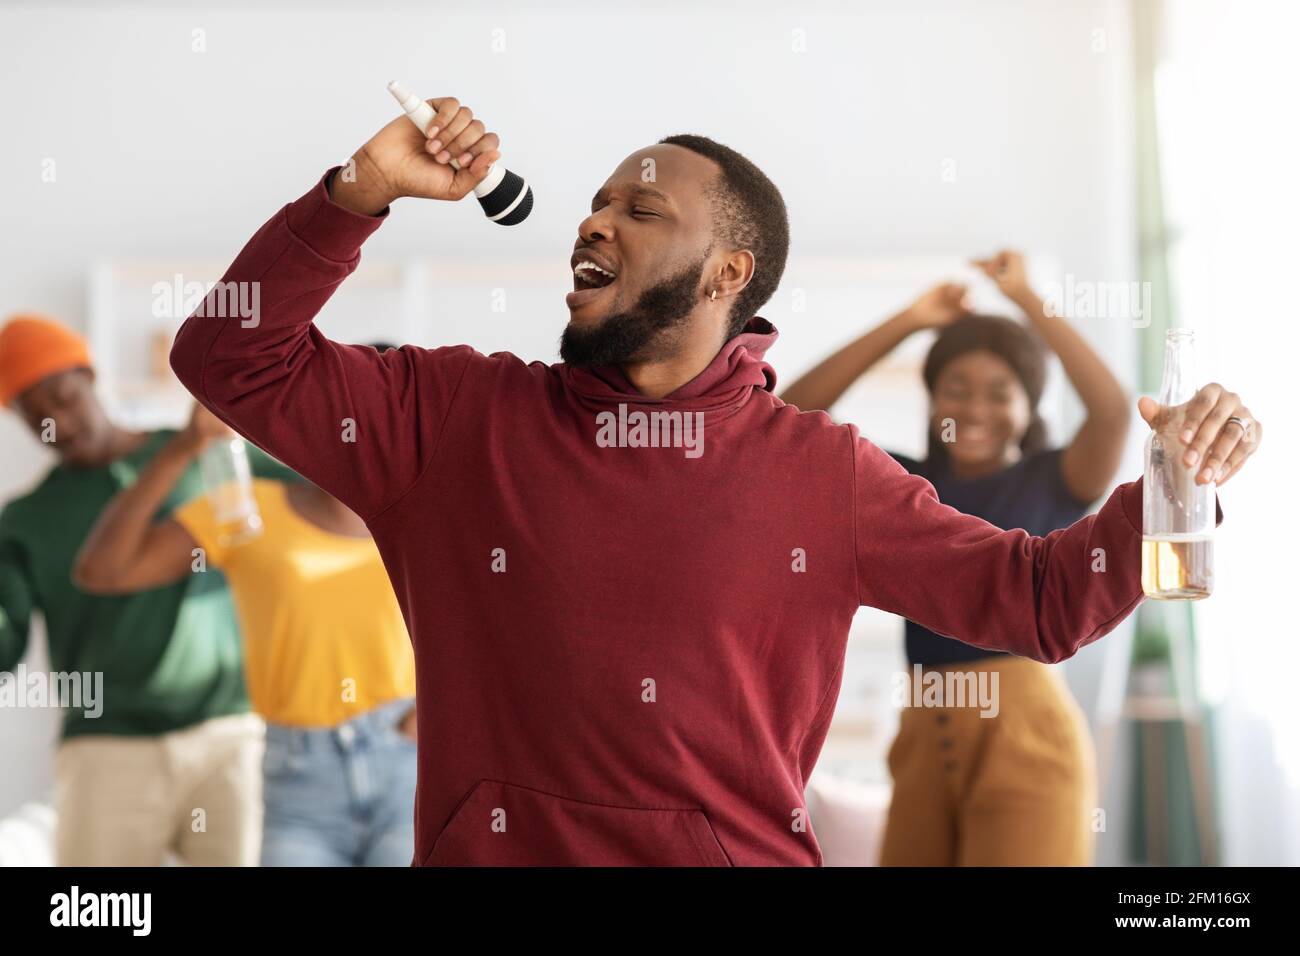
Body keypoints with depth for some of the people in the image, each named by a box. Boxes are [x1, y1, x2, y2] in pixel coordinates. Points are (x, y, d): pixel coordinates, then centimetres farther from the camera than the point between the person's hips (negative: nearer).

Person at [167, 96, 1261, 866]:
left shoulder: (823, 471, 7)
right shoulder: (455, 414, 7)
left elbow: (1037, 598, 11)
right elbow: (235, 360, 6)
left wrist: (1171, 486, -5)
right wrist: (360, 192, -5)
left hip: (749, 850, 0)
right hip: (499, 847, 0)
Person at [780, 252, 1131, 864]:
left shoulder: (1052, 481, 2)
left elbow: (1113, 410, -18)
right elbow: (795, 414, 4)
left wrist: (1026, 299, -10)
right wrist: (908, 321, 2)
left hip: (1024, 731, -4)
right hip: (924, 736, 4)